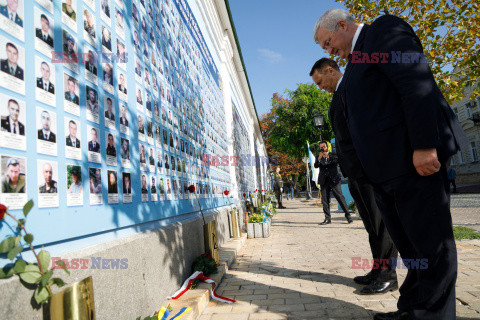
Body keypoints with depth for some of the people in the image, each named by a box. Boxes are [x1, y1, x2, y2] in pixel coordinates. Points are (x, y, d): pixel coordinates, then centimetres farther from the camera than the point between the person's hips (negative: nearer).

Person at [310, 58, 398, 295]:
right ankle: (378, 271, 19)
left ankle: (388, 275, 5)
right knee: (372, 223, 11)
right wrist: (345, 168, 15)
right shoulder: (337, 98, 24)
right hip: (354, 171, 9)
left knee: (380, 220, -3)